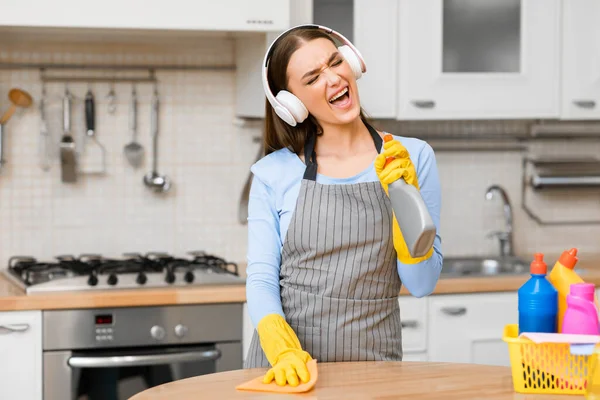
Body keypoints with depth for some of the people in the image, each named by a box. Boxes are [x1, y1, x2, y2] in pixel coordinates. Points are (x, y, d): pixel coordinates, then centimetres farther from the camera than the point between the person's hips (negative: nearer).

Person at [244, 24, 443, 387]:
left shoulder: (413, 157, 0)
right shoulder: (274, 173, 0)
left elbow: (422, 284, -1)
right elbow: (262, 278, -3)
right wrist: (282, 348, -20)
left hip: (373, 360, 1)